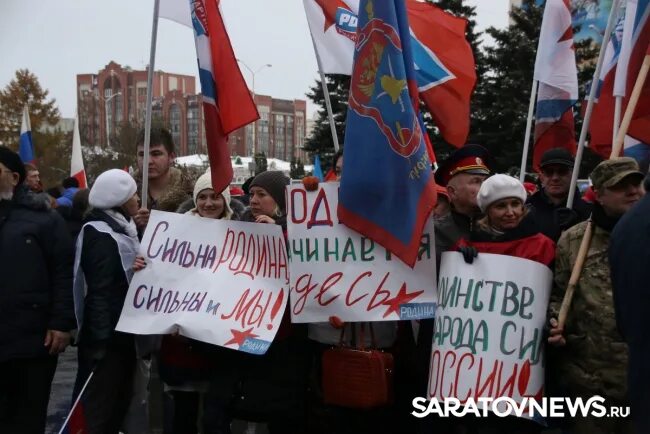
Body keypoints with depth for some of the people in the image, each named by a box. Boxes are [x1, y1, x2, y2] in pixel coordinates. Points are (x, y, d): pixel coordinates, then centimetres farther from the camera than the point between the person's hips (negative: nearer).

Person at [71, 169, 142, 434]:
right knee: (98, 409, -2)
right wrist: (101, 339, -24)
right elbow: (99, 292, -22)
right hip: (106, 335, -10)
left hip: (120, 331, 10)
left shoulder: (120, 229, 14)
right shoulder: (101, 235, -16)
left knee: (117, 401, 17)